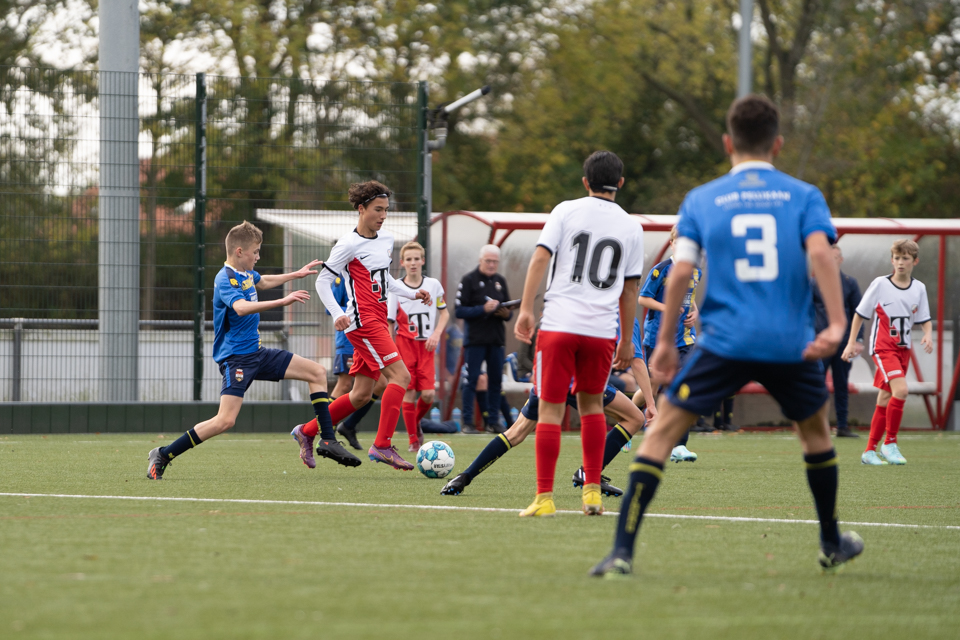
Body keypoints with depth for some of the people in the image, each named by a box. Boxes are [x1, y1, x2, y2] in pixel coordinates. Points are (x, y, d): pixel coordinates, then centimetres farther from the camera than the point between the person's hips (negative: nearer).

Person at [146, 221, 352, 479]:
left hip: (257, 353, 10)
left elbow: (262, 282, 36)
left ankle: (328, 440, 11)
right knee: (225, 420, -21)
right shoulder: (225, 279, -19)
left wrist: (296, 274, 43)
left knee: (317, 373, 6)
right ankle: (162, 455, -11)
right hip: (236, 357, -10)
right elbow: (241, 307, -39)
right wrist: (281, 302, -44)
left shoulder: (246, 273, 10)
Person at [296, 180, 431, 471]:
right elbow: (323, 281, -7)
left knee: (362, 395, 9)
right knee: (400, 375, -18)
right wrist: (337, 314, -20)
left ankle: (307, 431, 21)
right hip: (362, 321, -9)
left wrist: (412, 293, 14)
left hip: (378, 322, 9)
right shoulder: (349, 245, -9)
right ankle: (382, 445, -19)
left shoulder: (386, 240, 15)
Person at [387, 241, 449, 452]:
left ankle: (416, 421, 22)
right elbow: (388, 323, -2)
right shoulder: (396, 289, -3)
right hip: (405, 344, -2)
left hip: (427, 346, 2)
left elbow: (444, 313, 15)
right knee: (408, 392, -6)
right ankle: (413, 439, 3)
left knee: (428, 394, -8)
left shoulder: (433, 285, 4)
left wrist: (436, 334, -2)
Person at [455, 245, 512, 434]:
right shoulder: (469, 280, -2)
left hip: (496, 340, 5)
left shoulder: (500, 281, 15)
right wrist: (483, 309, -19)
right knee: (471, 380, -5)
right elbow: (460, 311, -8)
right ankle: (467, 422, -2)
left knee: (495, 381, 5)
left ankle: (492, 421, 11)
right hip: (475, 339, -5)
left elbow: (510, 312, 18)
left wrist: (506, 313, -5)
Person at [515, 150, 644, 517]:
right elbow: (629, 290, 13)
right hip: (602, 331, 2)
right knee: (592, 404, 19)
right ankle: (592, 492, 13)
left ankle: (544, 498, -2)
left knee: (550, 408, 1)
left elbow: (540, 258, -7)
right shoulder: (631, 228, 9)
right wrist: (627, 342, 19)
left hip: (559, 324, -2)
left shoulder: (566, 211, 3)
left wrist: (525, 309, -7)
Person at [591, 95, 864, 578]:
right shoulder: (803, 196, 8)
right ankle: (832, 544, 37)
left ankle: (622, 551, -11)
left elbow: (681, 270, -2)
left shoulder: (701, 199, 8)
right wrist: (836, 324, -16)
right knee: (815, 430, 27)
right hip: (792, 344, 1)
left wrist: (665, 341, 3)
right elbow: (820, 253, -9)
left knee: (662, 432, 2)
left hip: (724, 340, -1)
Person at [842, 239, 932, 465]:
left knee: (885, 399, 7)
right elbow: (860, 313, 0)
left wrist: (928, 335, -8)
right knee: (900, 389, -23)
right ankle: (890, 443, -11)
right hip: (883, 347, -5)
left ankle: (870, 450, 15)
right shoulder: (880, 285, -8)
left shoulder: (919, 288, 4)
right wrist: (851, 342, -2)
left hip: (903, 348, 5)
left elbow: (925, 319, 12)